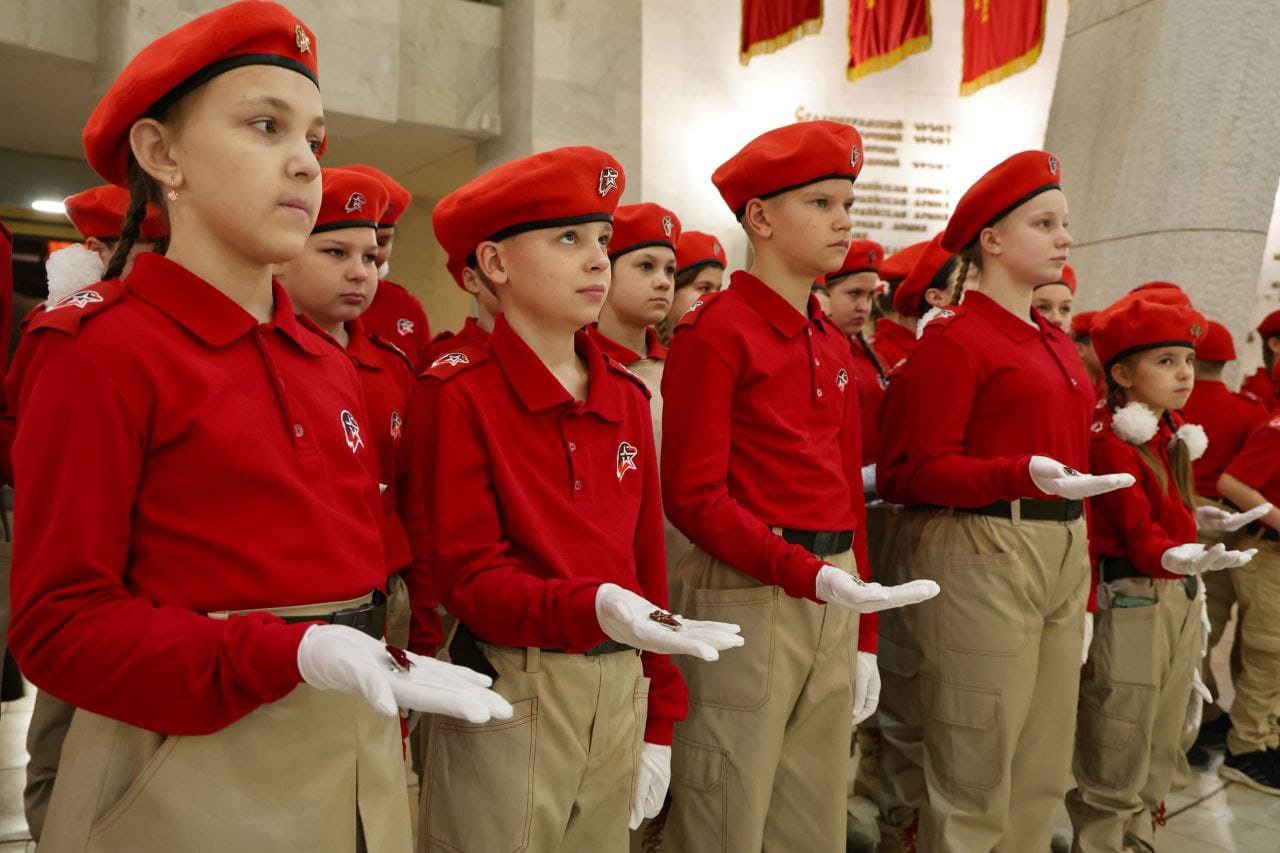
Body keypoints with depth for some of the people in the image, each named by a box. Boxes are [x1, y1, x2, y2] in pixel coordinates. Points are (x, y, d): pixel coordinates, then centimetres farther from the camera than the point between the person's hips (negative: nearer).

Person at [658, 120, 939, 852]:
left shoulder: (834, 344, 13)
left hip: (832, 602, 8)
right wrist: (806, 573, -25)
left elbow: (848, 491, 14)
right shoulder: (714, 332, -10)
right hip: (747, 598, -7)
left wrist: (864, 636, 14)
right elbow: (693, 495, -15)